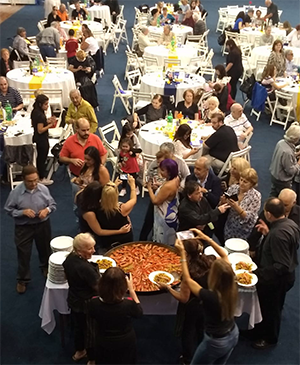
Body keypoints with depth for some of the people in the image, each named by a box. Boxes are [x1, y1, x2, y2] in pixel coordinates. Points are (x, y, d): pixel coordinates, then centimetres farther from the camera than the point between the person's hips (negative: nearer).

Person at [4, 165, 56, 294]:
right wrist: (23, 212, -24)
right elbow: (9, 210, -10)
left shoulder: (44, 189, -14)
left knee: (44, 248, 25)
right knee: (23, 254, 8)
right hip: (23, 227, -2)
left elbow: (53, 205, -1)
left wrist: (47, 210, -22)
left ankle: (46, 267, 56)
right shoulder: (15, 192, -20)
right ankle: (22, 279, 28)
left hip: (43, 224, 2)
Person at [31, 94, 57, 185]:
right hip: (42, 140, -9)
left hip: (37, 139, 9)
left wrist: (47, 120, 4)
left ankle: (40, 176, 32)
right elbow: (40, 130, -25)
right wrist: (50, 124, -24)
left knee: (39, 158, 19)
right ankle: (42, 179, 16)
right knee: (42, 158, 4)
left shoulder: (34, 112, 2)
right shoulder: (40, 115, -27)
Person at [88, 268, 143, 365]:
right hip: (126, 343, -1)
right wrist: (131, 289, -12)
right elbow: (139, 312, -10)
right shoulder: (128, 304, -34)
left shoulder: (94, 303, -30)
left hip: (104, 343, 1)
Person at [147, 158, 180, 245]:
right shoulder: (176, 178, -6)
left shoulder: (168, 186, -35)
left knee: (163, 244, 10)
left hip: (166, 218, -9)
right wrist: (159, 186, 3)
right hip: (171, 214, 9)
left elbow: (155, 201, -24)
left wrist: (149, 188, -13)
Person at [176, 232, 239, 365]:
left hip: (216, 342, -6)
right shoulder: (233, 288, -20)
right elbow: (224, 256, -8)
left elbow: (187, 279, -20)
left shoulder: (209, 296, -36)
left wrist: (182, 253, -17)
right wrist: (206, 238, -6)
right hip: (233, 335, 6)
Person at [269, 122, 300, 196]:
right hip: (282, 181, -8)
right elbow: (291, 171, -26)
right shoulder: (287, 152, -37)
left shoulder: (281, 142, -12)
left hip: (274, 175, 8)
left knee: (273, 195, 26)